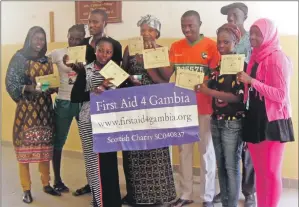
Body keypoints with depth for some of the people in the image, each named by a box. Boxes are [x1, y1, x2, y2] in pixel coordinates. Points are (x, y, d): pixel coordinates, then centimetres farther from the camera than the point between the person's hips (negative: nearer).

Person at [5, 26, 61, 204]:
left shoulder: (46, 60, 13)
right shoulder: (19, 58, -4)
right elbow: (11, 83, -10)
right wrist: (29, 88, -24)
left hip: (45, 107, 5)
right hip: (27, 107, -5)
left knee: (45, 146, 8)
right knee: (25, 146, -2)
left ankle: (46, 184, 22)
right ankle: (26, 189, 9)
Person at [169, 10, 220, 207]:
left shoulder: (211, 46, -4)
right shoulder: (175, 47, 10)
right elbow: (172, 74, 12)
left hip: (204, 106, -4)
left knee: (206, 151, 4)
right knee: (184, 150, 10)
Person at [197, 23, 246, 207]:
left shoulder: (242, 65, -9)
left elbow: (238, 96, -18)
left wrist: (208, 91, -23)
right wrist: (200, 86, -5)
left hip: (233, 123, -6)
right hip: (216, 121, 6)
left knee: (232, 166, 0)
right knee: (221, 165, 12)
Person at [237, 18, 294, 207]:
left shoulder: (278, 58, -9)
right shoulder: (255, 57, 13)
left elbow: (281, 95, -16)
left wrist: (251, 81, -18)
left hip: (272, 122, -7)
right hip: (254, 120, 7)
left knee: (270, 172, 0)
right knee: (259, 171, 13)